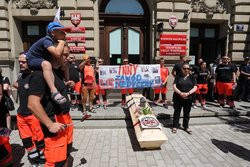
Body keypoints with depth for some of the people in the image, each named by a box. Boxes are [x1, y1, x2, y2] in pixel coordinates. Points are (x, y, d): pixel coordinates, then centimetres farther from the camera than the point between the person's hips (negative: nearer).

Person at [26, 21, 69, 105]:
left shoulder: (53, 41, 2)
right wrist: (62, 42, -27)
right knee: (46, 64, -42)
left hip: (42, 60, 9)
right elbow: (57, 54, -41)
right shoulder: (47, 40, -23)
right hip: (32, 60, -9)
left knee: (64, 66, 9)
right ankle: (54, 91, -50)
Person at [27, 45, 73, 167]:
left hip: (65, 118, 9)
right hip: (54, 121, -9)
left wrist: (68, 85, 9)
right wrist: (50, 124, -22)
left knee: (66, 153, 21)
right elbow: (32, 104, -23)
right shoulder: (41, 73, -17)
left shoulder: (59, 71, 11)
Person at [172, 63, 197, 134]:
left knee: (187, 113, 13)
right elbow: (174, 87, -5)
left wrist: (188, 93, -17)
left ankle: (186, 127, 29)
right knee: (177, 112, 7)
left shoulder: (192, 77, 5)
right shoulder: (178, 77, 2)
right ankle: (175, 126, 19)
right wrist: (180, 93, -19)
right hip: (178, 98, -1)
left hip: (188, 98, 2)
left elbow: (195, 88, -1)